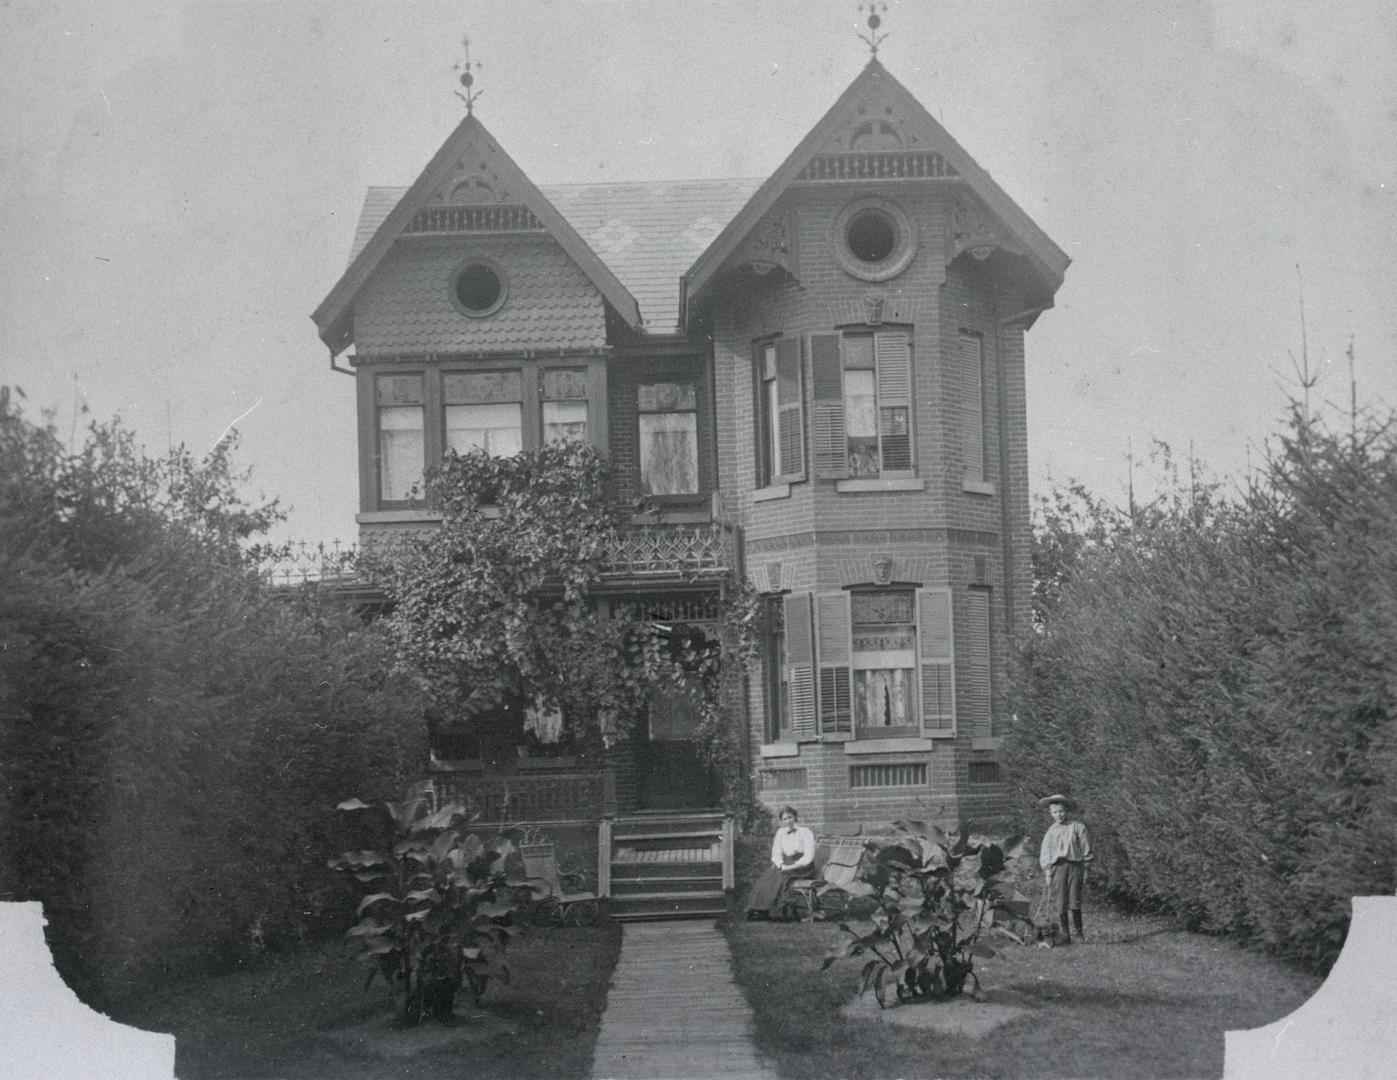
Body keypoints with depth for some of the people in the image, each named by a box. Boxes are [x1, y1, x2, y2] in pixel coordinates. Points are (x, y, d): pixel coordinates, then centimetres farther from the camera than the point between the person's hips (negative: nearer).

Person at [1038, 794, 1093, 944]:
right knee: (1060, 904, -3)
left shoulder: (1077, 827, 7)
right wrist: (1047, 872, 5)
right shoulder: (1051, 831, 12)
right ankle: (1065, 936, 3)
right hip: (1057, 866, 2)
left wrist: (1086, 869, 5)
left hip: (1075, 865, -1)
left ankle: (1079, 933, 9)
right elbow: (1045, 854, 13)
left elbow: (1085, 848, 9)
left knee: (1075, 903, -5)